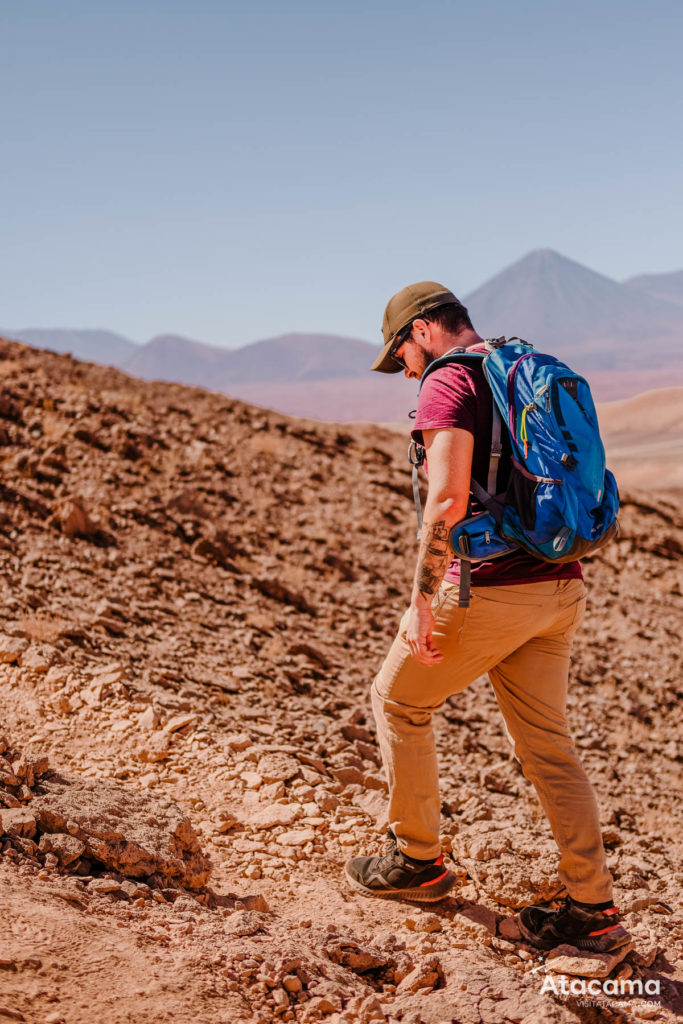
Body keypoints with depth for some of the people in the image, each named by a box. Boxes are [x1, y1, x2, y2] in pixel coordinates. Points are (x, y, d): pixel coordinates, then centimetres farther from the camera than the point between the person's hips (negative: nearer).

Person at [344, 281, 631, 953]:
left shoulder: (448, 383, -10)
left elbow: (447, 502, -22)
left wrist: (422, 603, -18)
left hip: (488, 589, -8)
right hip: (560, 587, 8)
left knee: (398, 701, 14)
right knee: (546, 744, 13)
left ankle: (417, 860, 24)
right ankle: (593, 910, 12)